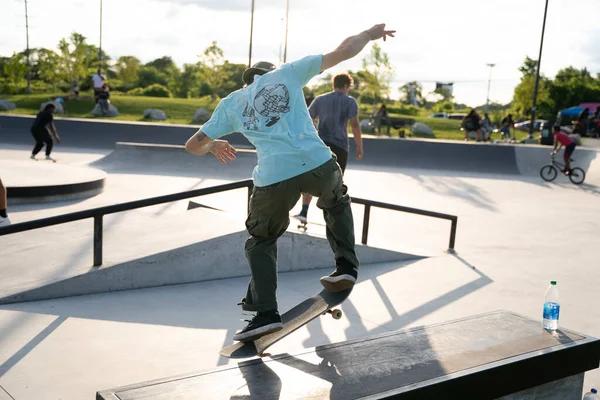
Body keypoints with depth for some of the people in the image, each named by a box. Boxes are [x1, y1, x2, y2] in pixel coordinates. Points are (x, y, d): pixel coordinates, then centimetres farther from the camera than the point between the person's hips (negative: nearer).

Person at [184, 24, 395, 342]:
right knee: (337, 203, 35)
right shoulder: (287, 73, 18)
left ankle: (265, 313, 11)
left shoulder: (230, 104, 21)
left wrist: (214, 146, 45)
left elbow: (193, 145, 23)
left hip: (273, 179, 0)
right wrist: (369, 34, 34)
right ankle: (346, 266, 24)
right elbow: (343, 52, 16)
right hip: (319, 164, 0)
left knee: (261, 242, 22)